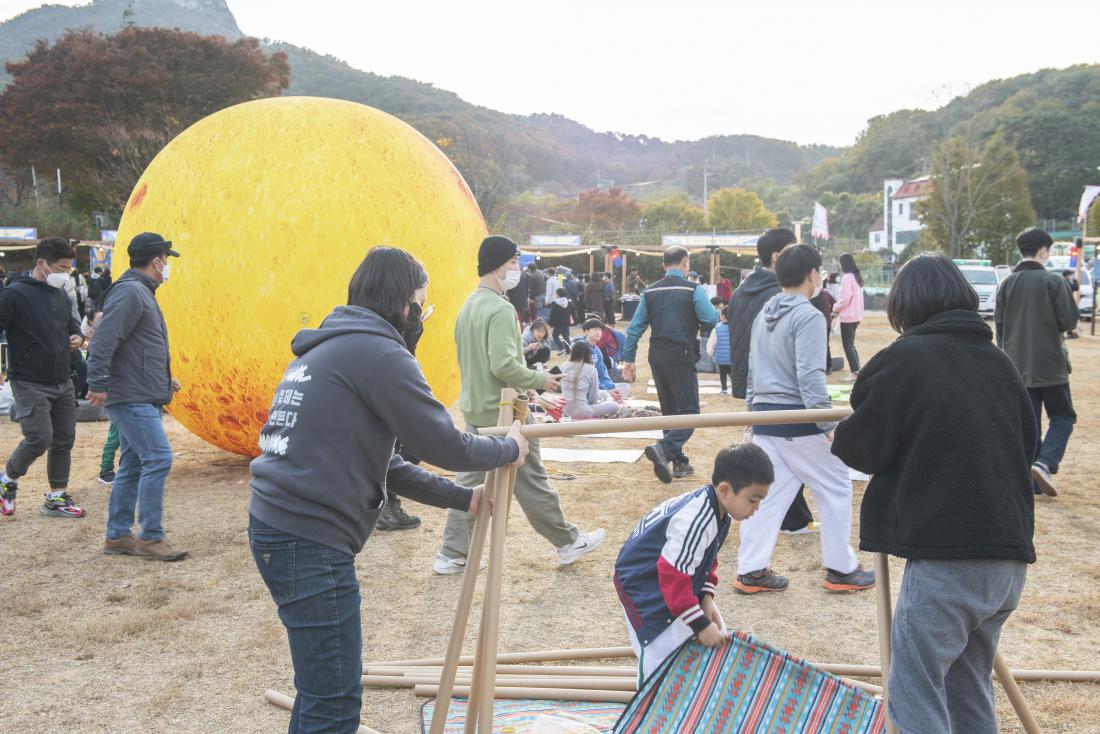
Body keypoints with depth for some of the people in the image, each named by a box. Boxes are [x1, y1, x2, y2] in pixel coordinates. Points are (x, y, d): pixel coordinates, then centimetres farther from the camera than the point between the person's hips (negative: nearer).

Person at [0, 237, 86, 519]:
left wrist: (78, 338, 3)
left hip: (62, 382, 7)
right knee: (40, 438, -12)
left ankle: (57, 497, 21)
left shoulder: (61, 295, 11)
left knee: (64, 440, 9)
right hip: (30, 384, -7)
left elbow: (72, 323, 26)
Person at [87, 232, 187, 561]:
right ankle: (151, 537, -4)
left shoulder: (142, 292, 19)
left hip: (144, 398, 11)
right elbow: (105, 340, -22)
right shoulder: (130, 292, -13)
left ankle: (117, 536, 20)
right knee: (158, 459, -11)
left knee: (133, 466, 13)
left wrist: (165, 378, 26)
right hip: (132, 398, -11)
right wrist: (98, 384, -25)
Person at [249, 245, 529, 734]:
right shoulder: (377, 351, -11)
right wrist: (508, 449, 10)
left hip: (278, 525, 10)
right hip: (310, 541, -10)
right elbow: (445, 445, -10)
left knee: (320, 688, 20)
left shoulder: (326, 348, 19)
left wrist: (461, 497, 20)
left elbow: (376, 461, 21)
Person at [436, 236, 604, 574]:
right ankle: (568, 543, 20)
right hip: (503, 411, -8)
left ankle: (451, 555, 15)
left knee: (470, 480, 12)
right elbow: (504, 365, -26)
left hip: (474, 409, 8)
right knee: (532, 482, 5)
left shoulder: (468, 306, 8)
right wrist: (540, 380, -13)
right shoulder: (500, 309, -20)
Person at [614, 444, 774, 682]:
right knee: (662, 653, -11)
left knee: (717, 639, 10)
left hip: (681, 580, 10)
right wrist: (700, 624, -27)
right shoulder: (696, 522, -35)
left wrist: (706, 598, -5)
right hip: (644, 583, -10)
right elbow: (673, 577, -34)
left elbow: (707, 560, 8)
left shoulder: (719, 512, -5)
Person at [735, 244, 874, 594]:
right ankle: (840, 568, 16)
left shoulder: (764, 315, 12)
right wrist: (828, 426, -17)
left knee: (767, 494, 10)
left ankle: (751, 570, 11)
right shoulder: (808, 316, -14)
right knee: (835, 489, 8)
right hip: (797, 421, -8)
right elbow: (810, 377, -20)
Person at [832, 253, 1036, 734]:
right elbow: (1026, 444, 21)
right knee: (969, 693, 19)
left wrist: (840, 436, 19)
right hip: (1009, 555, 7)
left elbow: (863, 450, -2)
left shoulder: (903, 360, -7)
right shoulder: (997, 361, 13)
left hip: (948, 556, -7)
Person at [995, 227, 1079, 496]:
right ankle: (1044, 464, -12)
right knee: (1063, 417, 8)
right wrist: (1054, 324, 12)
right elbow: (1070, 321, -10)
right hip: (1050, 366, -4)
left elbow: (999, 323, 8)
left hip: (1018, 367, 4)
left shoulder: (1007, 284, 4)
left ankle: (1033, 480, 10)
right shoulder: (1053, 281, -9)